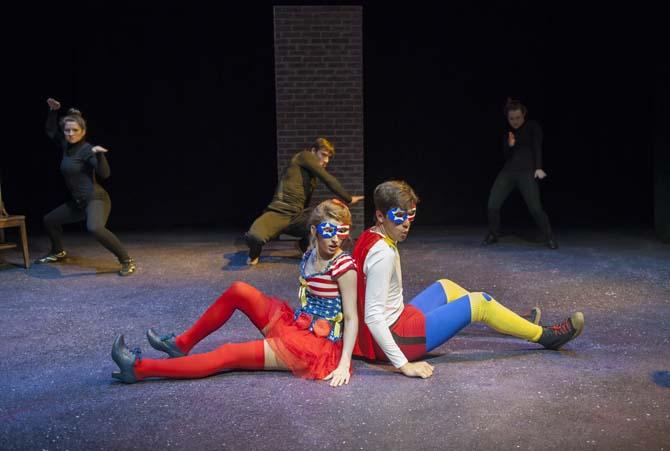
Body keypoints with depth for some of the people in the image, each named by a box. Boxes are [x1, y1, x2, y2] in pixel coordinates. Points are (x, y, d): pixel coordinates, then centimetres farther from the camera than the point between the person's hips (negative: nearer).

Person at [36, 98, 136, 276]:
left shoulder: (86, 150, -16)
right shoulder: (66, 145, 7)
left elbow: (104, 173, -27)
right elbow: (51, 131, 25)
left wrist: (99, 154, -42)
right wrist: (53, 111, 14)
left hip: (96, 199, -9)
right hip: (77, 202, 9)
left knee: (95, 228, -37)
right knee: (49, 220, 23)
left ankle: (127, 261, -31)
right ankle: (58, 252, 47)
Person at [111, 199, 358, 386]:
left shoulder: (343, 265, -15)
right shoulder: (309, 257, 7)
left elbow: (351, 318, -15)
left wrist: (344, 364, -23)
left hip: (317, 347, -7)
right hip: (296, 326, 7)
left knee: (229, 354, -16)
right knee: (238, 290, -3)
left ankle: (139, 368, -16)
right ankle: (181, 344, 8)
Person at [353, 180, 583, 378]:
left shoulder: (370, 238, 2)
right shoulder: (383, 254, -26)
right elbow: (372, 317, -30)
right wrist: (404, 364, -31)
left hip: (394, 322, 10)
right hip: (394, 337, -10)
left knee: (444, 287, 25)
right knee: (479, 302, -2)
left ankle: (522, 326, 37)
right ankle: (545, 336, 18)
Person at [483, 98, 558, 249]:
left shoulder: (533, 127, 2)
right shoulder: (507, 131, 14)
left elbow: (537, 147, -9)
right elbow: (505, 155, 13)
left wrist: (539, 168, -23)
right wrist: (509, 145, -9)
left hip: (527, 172, -4)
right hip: (508, 171, 4)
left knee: (535, 208, -14)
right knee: (492, 205, -6)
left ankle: (549, 238, 4)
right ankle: (493, 235, 15)